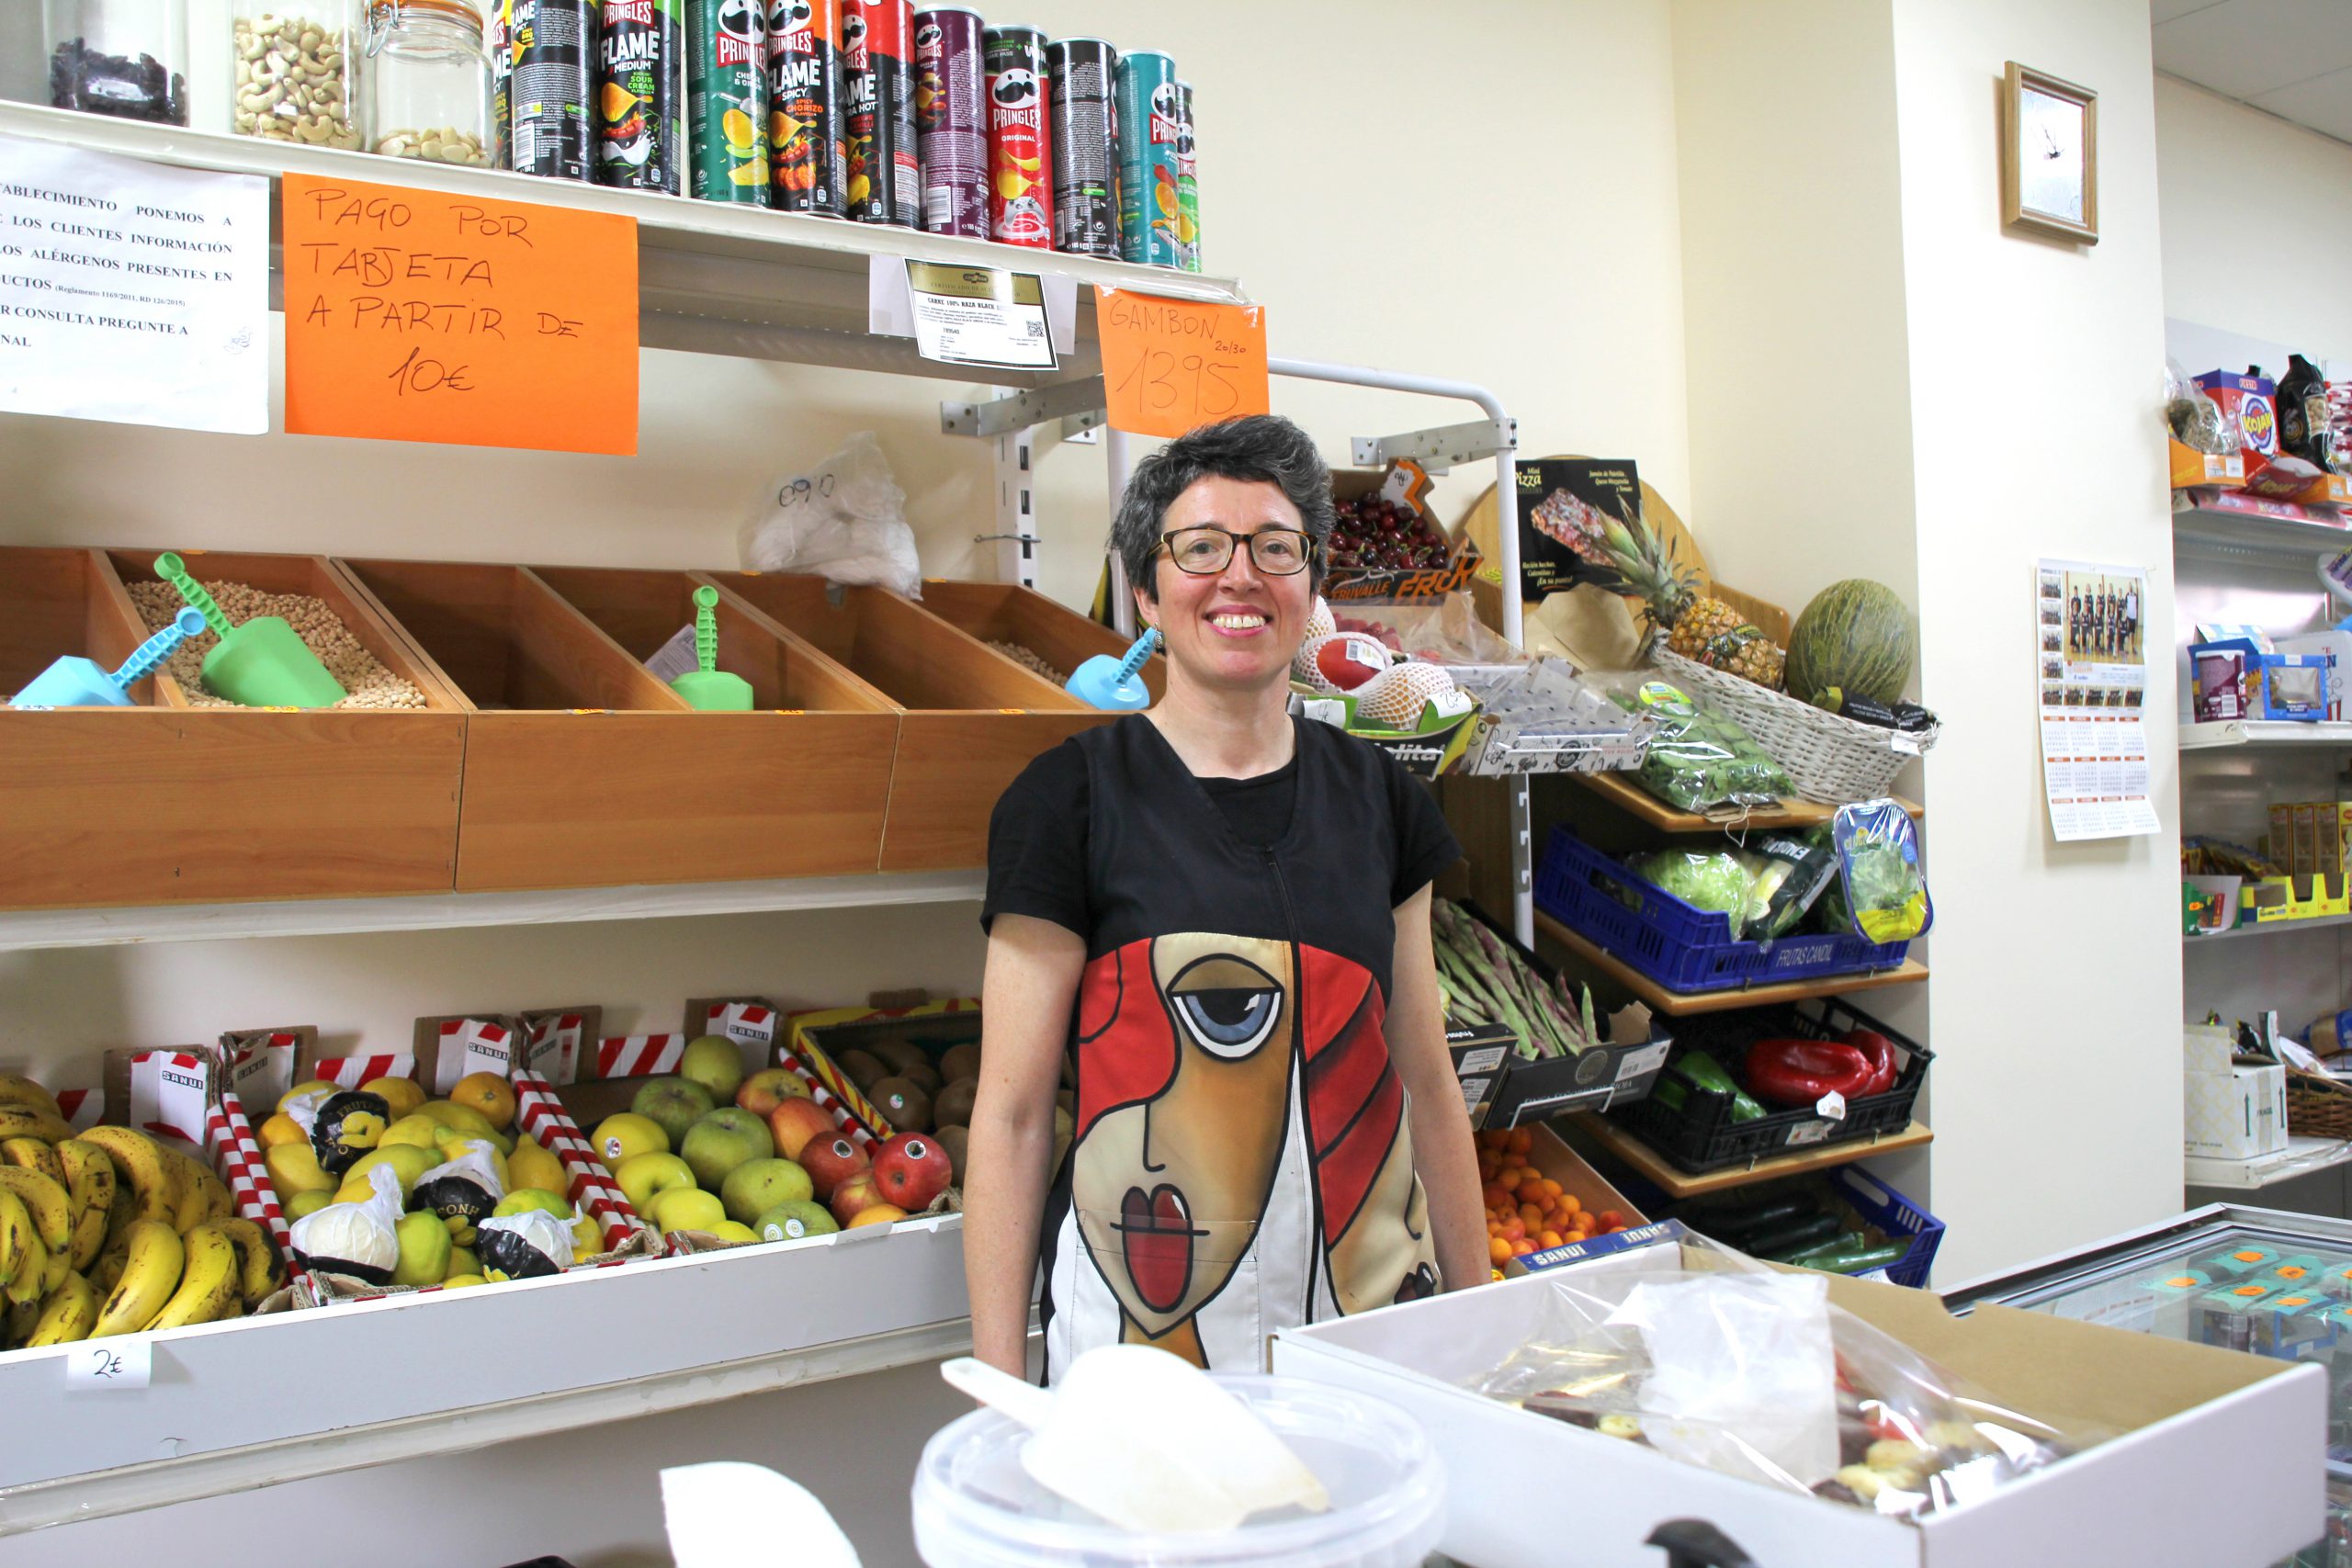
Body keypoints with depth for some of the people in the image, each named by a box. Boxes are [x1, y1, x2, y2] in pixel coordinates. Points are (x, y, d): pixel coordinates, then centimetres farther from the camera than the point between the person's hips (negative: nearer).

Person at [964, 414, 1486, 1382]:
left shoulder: (1376, 796, 5)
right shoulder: (1074, 799, -8)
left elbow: (1426, 1083, 10)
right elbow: (1011, 1116, -7)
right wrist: (1000, 1392, -9)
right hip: (1142, 1338, -3)